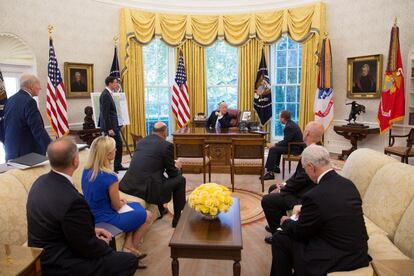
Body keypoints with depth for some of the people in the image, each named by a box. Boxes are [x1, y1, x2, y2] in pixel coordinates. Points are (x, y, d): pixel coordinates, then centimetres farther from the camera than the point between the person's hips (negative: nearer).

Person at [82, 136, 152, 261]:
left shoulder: (86, 171, -5)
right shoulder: (109, 177, -29)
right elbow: (117, 206, -16)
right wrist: (122, 202, 6)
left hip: (92, 217, 8)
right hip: (106, 220, -8)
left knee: (136, 206, 24)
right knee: (147, 215, 12)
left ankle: (128, 245, 19)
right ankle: (131, 248, 28)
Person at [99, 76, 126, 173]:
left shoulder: (108, 94, 13)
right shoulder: (105, 95, -18)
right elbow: (105, 114, -22)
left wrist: (114, 127, 16)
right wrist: (109, 129, -23)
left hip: (113, 125, 10)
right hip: (109, 126, -10)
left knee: (119, 144, 15)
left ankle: (118, 165, 25)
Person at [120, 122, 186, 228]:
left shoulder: (141, 141, 14)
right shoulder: (167, 145, -5)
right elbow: (172, 173, 3)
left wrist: (172, 163, 36)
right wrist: (177, 166, 26)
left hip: (128, 186, 7)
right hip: (147, 189, -7)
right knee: (180, 180, 13)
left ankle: (160, 210, 46)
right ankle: (177, 218, 24)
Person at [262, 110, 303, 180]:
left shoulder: (289, 126, -21)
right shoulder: (291, 123, 12)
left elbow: (286, 141, -21)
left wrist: (276, 144, -7)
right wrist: (277, 144, 7)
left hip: (294, 149, -11)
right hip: (295, 146, 11)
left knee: (272, 149, -16)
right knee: (277, 147, 24)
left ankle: (270, 173, -16)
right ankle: (276, 167, 31)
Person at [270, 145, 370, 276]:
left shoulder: (314, 196, -25)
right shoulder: (349, 184, -1)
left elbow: (299, 232, -10)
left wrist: (286, 222, 9)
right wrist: (306, 211, 19)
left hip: (336, 259, -8)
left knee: (280, 238, 4)